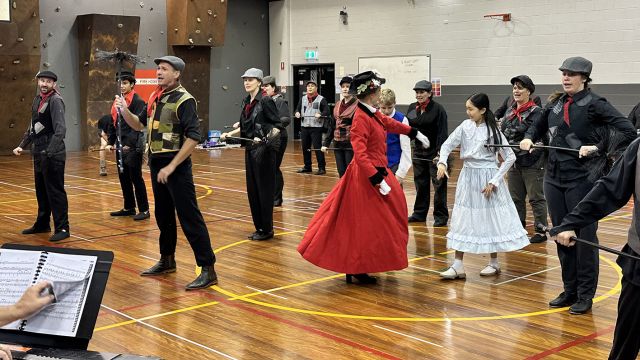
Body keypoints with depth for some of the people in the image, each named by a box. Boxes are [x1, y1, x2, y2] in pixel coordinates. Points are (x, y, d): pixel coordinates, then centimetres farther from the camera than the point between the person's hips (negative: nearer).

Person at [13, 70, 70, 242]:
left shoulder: (55, 100, -12)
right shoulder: (38, 99, 13)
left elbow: (60, 129, -22)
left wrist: (50, 151, -31)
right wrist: (22, 145, 16)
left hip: (52, 155, -8)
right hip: (39, 153, 8)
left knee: (55, 191, -4)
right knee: (41, 191, 17)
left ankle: (62, 228, 3)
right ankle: (42, 224, 29)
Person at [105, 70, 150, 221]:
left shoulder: (138, 101, -9)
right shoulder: (117, 102, 14)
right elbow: (113, 124, 19)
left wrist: (130, 144, -21)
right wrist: (110, 142, 12)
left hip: (133, 147, -8)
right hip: (120, 146, 8)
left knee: (136, 178, -6)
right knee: (123, 178, 12)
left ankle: (144, 210, 1)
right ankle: (128, 208, 23)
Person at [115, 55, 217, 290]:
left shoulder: (183, 100, -13)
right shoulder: (155, 97, 11)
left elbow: (193, 138, -21)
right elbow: (139, 125, 19)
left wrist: (171, 166, -22)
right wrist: (124, 110, -2)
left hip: (176, 165, -8)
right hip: (156, 163, 8)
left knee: (189, 218, -8)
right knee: (163, 215, 18)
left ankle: (208, 270, -5)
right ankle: (167, 261, 32)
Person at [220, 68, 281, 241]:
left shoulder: (266, 101, -11)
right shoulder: (246, 102, 11)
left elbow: (277, 127, -14)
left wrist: (263, 139, -27)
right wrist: (229, 134, 8)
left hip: (264, 151, -8)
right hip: (250, 150, 8)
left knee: (264, 190, -1)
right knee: (252, 190, 11)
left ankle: (267, 230, 8)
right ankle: (259, 227, 20)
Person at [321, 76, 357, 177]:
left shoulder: (357, 105, -8)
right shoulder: (338, 105, 13)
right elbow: (332, 126, 17)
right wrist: (326, 143, 14)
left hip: (351, 144, -6)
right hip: (338, 143, 6)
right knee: (342, 173, 9)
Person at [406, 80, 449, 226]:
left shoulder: (438, 109, -9)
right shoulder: (412, 108, 7)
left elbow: (442, 132, -14)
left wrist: (440, 151, -20)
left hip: (435, 152, -5)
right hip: (419, 151, 5)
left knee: (439, 184, -2)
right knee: (420, 183, 12)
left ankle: (441, 216, 6)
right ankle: (419, 213, 23)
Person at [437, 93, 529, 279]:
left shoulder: (493, 130, -11)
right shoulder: (465, 126, -1)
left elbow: (510, 157, -9)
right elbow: (448, 144, 4)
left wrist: (494, 181, -13)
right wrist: (442, 162, -16)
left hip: (487, 177, -4)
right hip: (468, 176, 4)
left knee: (491, 219, 6)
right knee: (462, 220, 3)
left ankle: (494, 262, 22)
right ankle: (458, 266, 7)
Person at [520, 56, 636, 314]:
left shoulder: (594, 104, -8)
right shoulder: (555, 103, 9)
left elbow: (628, 132, -15)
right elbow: (538, 128, 26)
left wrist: (597, 147, -19)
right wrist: (529, 138, 6)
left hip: (582, 179, -6)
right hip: (554, 177, 6)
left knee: (584, 236, 2)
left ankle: (585, 295, 13)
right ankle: (569, 290, 24)